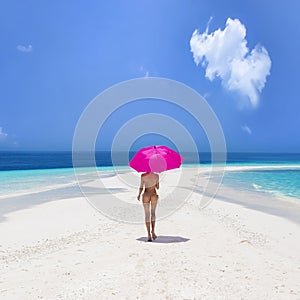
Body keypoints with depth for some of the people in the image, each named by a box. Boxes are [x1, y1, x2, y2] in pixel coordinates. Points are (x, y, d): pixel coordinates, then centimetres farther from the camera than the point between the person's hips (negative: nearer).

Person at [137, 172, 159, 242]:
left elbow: (141, 187, -6)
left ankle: (149, 235, 0)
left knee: (147, 215, 7)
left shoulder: (143, 176, -11)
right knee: (153, 213, 19)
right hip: (154, 195, 1)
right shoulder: (156, 176, -6)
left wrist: (139, 195, 12)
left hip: (146, 196, -1)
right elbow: (157, 187, 4)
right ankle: (153, 231, 1)